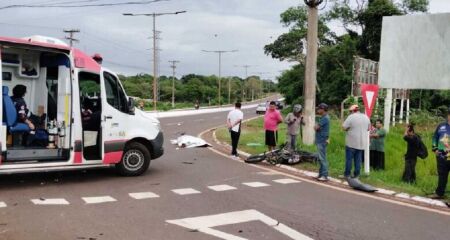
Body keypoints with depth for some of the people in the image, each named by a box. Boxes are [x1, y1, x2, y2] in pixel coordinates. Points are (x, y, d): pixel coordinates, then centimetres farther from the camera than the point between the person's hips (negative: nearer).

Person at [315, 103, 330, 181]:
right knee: (320, 158, 14)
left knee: (322, 158, -8)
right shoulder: (324, 117, 16)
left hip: (322, 141, -10)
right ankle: (321, 174, 21)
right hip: (320, 140, 10)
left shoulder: (325, 118, -17)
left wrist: (316, 126, 0)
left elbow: (316, 128, -19)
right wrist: (317, 127, -2)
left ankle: (324, 176, -5)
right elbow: (317, 127, 17)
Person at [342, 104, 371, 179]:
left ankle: (347, 174, 4)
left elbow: (344, 127, -13)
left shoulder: (351, 117, -12)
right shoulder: (366, 117, 8)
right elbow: (368, 128, 19)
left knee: (349, 159, 1)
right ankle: (356, 175, 13)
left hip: (352, 142, -5)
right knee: (358, 159, 10)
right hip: (362, 143, 6)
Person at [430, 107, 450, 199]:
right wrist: (435, 148, 10)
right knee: (442, 175, 15)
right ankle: (439, 193, 26)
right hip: (441, 156, 4)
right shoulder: (441, 126, 9)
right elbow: (435, 137, 20)